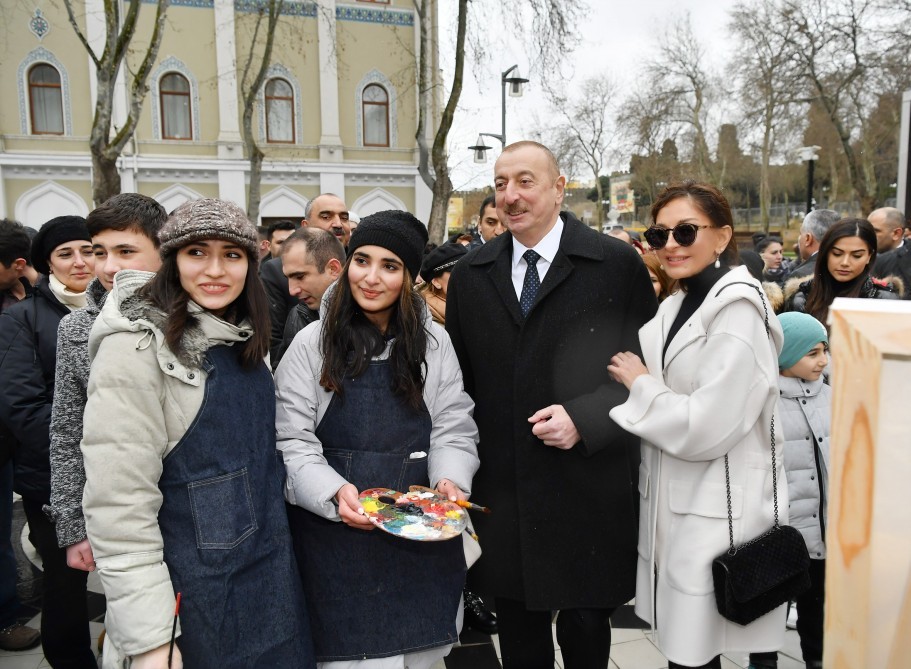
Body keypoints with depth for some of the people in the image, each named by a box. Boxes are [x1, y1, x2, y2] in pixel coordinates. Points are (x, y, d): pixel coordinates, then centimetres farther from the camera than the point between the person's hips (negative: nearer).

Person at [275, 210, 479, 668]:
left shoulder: (434, 342, 4)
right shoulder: (312, 343, -2)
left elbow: (453, 429, 4)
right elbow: (291, 443, -5)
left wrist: (450, 480, -14)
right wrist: (335, 492, -20)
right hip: (337, 533, -2)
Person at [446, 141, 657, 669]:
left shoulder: (618, 264, -5)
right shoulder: (470, 274, 6)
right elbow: (461, 378, 10)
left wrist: (584, 418, -16)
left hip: (588, 496, -3)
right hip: (501, 493, 3)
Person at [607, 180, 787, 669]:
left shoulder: (737, 310, -17)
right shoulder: (678, 304, 10)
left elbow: (707, 427, -23)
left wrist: (639, 383, -13)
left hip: (718, 514, -8)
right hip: (675, 502, 8)